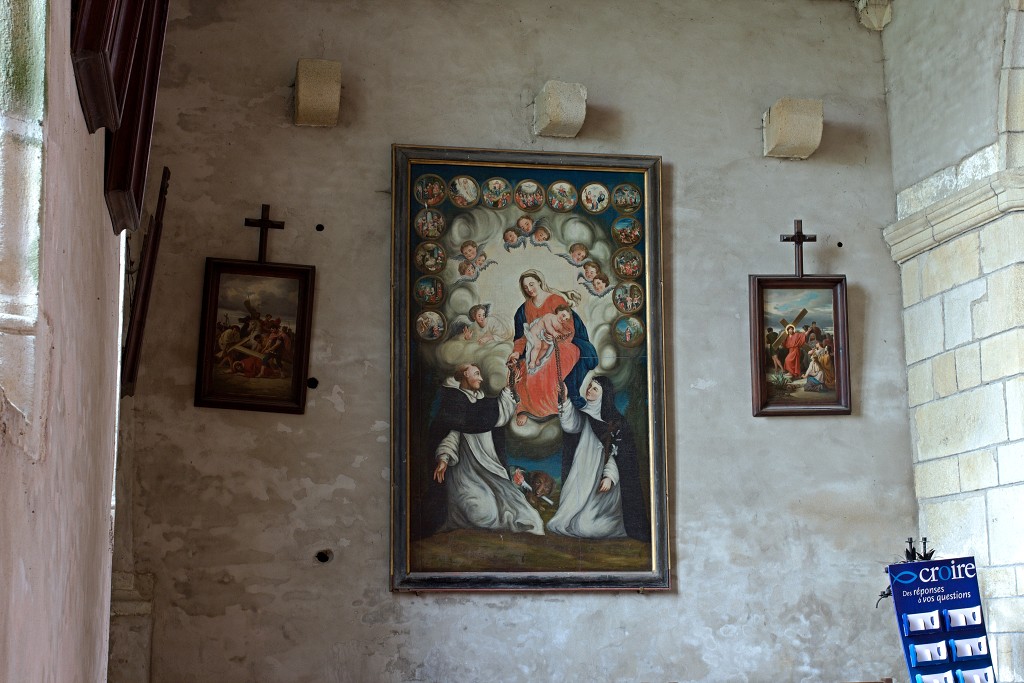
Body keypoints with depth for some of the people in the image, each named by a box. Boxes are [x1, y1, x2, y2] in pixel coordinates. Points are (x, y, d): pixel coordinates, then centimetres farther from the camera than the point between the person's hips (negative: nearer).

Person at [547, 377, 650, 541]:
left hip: (600, 479, -4)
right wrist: (564, 401, -27)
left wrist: (609, 476, -17)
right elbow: (570, 425, -12)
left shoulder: (615, 421, 1)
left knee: (585, 526, -14)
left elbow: (616, 453, -3)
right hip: (581, 477, 4)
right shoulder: (583, 415, 9)